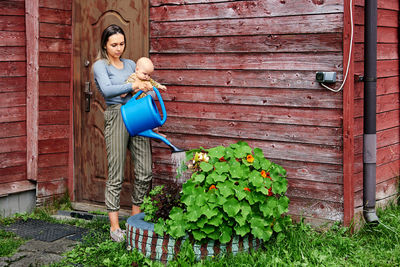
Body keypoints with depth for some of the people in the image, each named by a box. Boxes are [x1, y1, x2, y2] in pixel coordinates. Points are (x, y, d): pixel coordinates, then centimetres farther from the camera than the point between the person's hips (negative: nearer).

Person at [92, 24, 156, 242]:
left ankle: (135, 218, 17)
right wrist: (133, 86, -18)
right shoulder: (100, 65, 3)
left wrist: (148, 89, 5)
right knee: (116, 174, -5)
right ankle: (114, 226, 2)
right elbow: (107, 89, -15)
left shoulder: (131, 64, 21)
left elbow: (143, 86, 26)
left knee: (145, 171, 1)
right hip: (116, 117, -6)